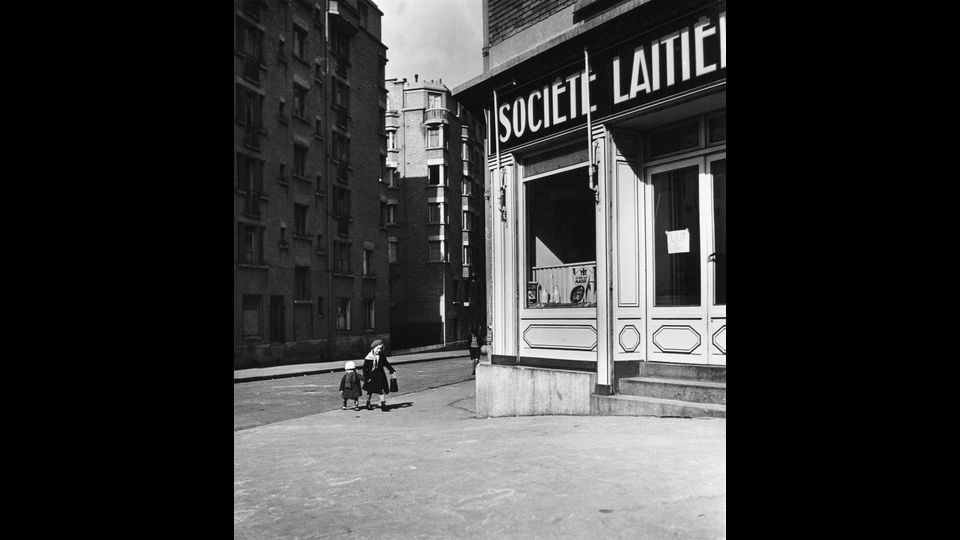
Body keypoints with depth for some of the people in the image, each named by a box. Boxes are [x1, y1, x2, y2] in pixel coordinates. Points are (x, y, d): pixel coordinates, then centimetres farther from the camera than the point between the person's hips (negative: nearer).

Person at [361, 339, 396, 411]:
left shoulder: (382, 356, -2)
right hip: (371, 376, -3)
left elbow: (386, 364, 12)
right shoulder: (369, 357, -15)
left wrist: (392, 371, 10)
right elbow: (365, 368, -10)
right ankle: (368, 404, 24)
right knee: (370, 391, 9)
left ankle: (383, 405, 3)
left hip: (380, 376, 3)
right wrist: (366, 378, -12)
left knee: (383, 390, -4)